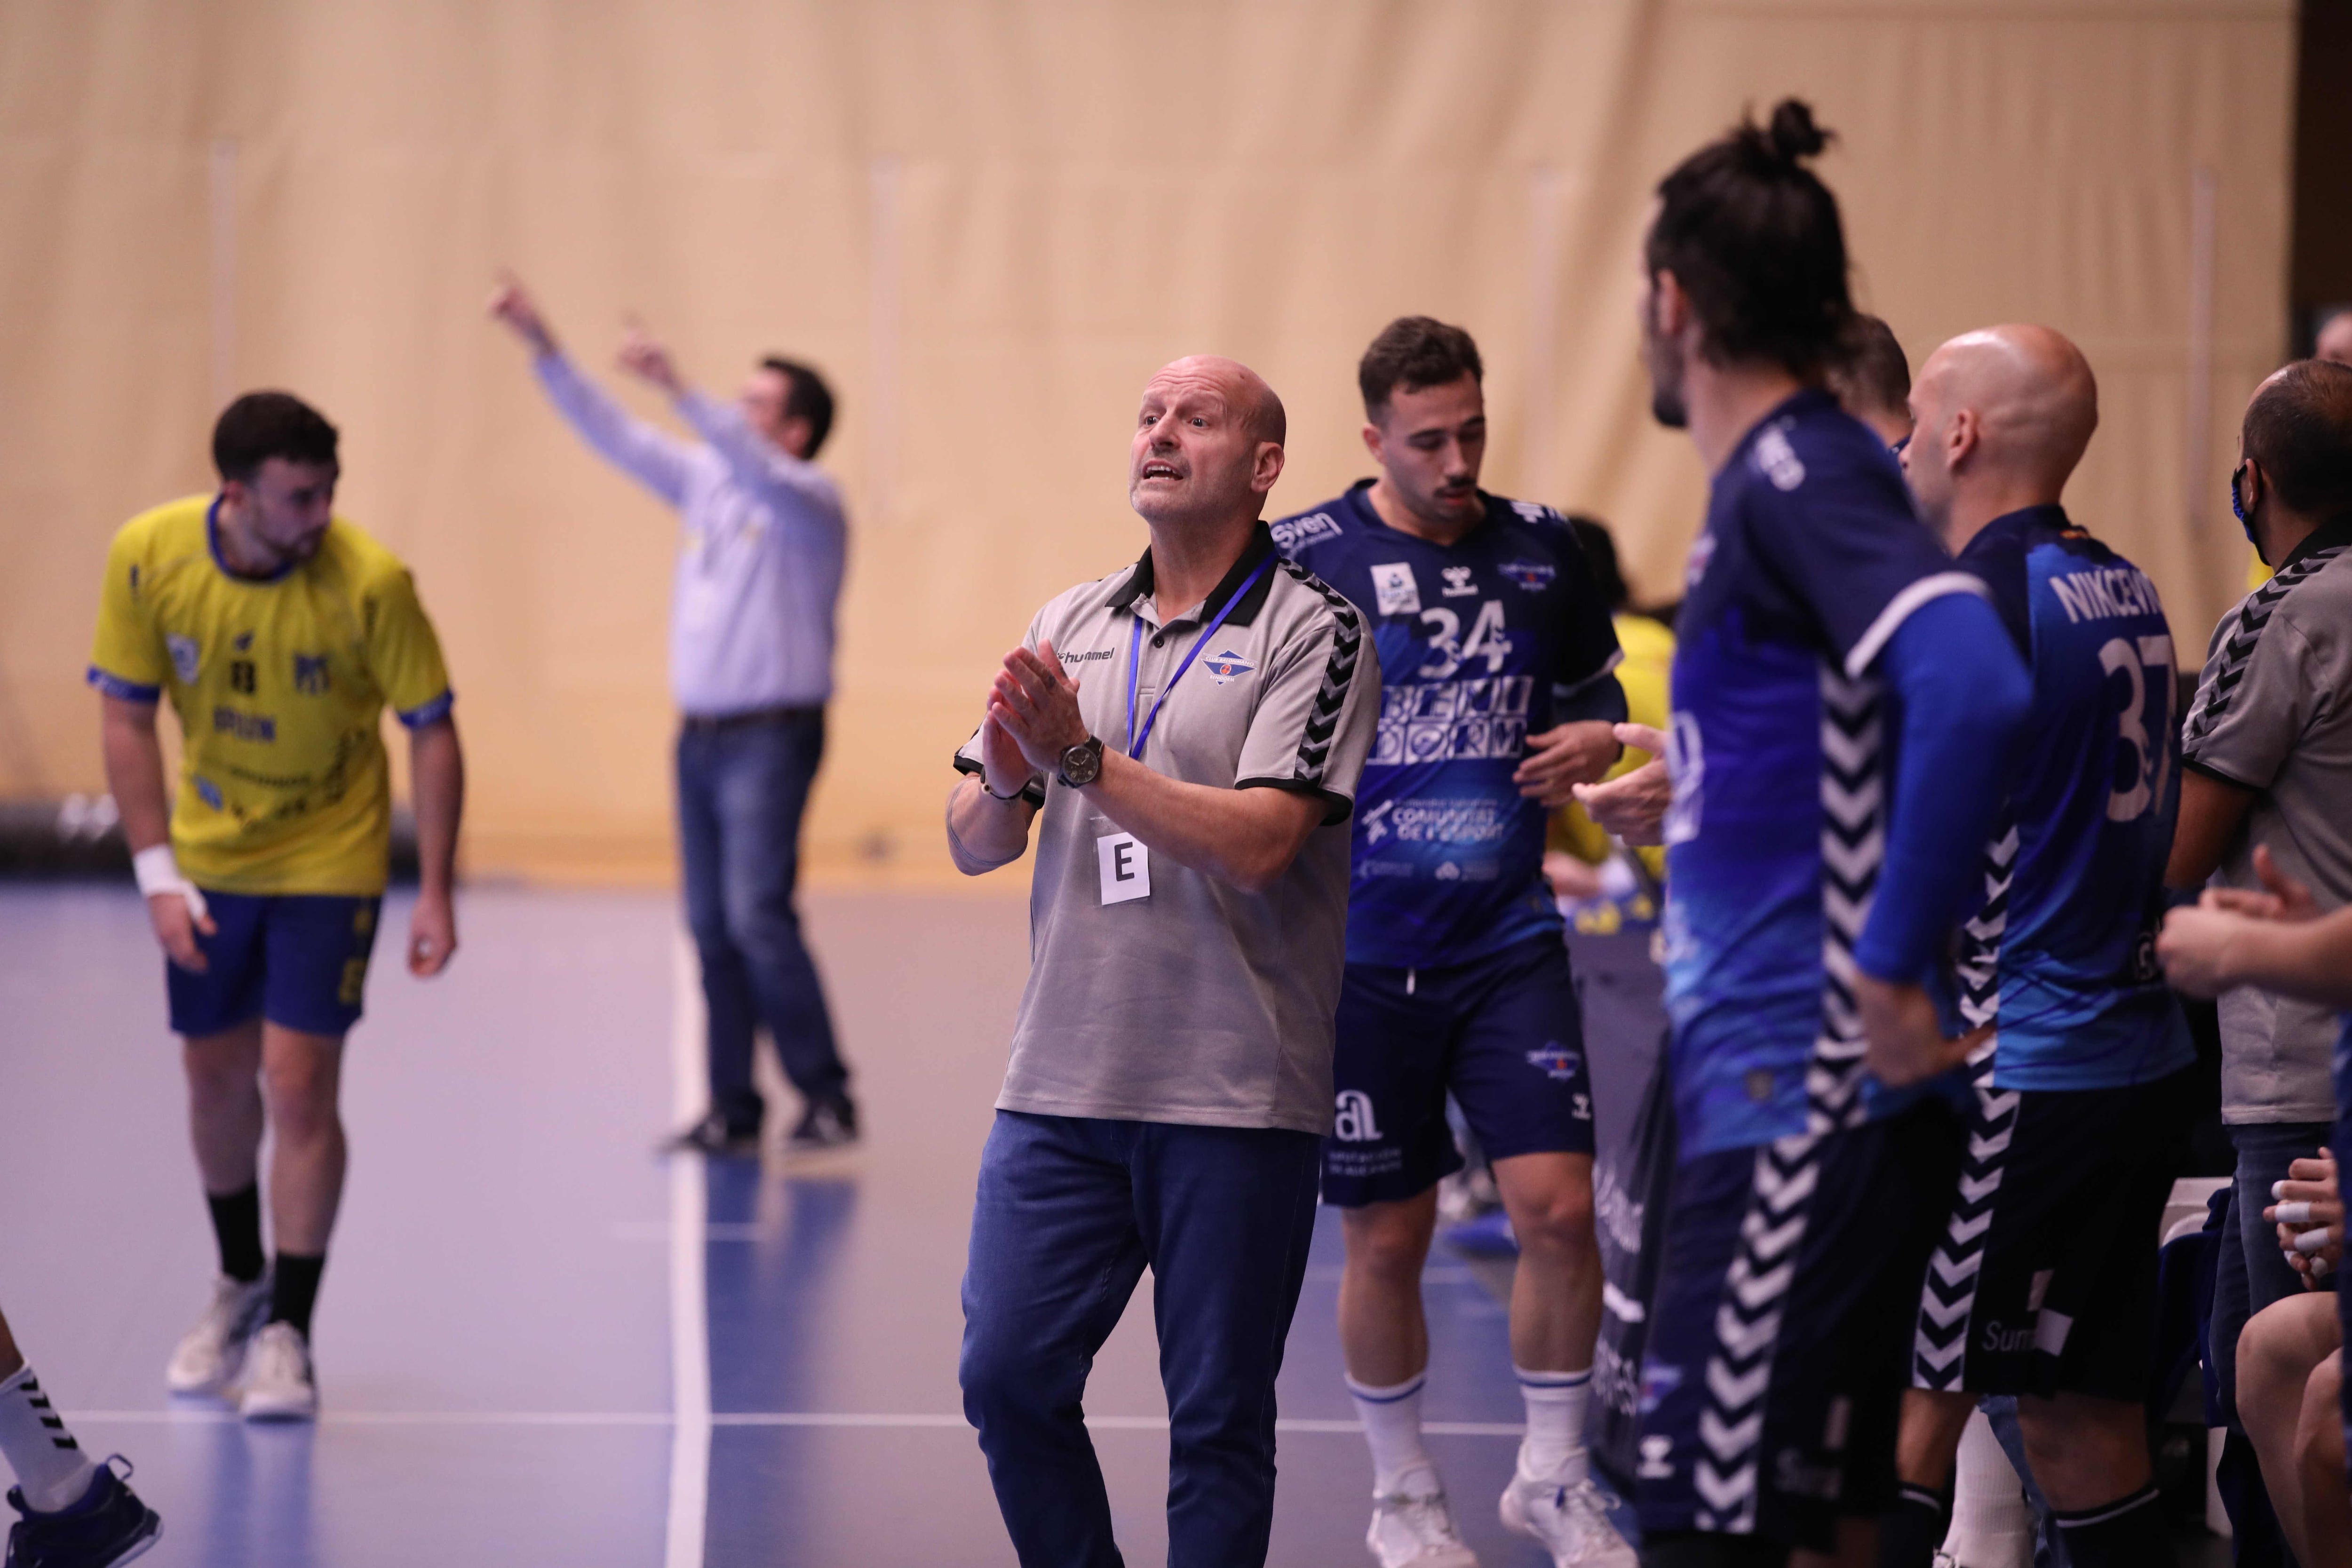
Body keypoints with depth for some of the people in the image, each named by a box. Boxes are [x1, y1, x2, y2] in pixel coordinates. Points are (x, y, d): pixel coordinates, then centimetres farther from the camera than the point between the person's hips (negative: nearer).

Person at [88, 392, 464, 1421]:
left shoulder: (368, 581, -24)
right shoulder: (148, 556, -17)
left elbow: (432, 732, -13)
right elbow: (127, 719, -6)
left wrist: (436, 894, -15)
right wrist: (158, 875, -12)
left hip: (329, 861, -3)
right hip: (208, 860, 3)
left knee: (299, 1084, -10)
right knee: (218, 1076, 12)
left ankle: (288, 1335, 0)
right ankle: (240, 1285, 36)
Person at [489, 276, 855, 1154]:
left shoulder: (808, 499, -8)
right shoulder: (706, 480, 12)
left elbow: (750, 462, -29)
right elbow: (612, 435, 13)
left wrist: (677, 390, -39)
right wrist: (543, 350, 6)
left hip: (770, 740, -7)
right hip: (701, 735, 7)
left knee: (758, 916, -15)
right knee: (710, 926, 5)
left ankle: (826, 1098, -8)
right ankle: (733, 1112, 8)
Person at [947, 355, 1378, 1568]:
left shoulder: (1313, 630, -4)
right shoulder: (1069, 626, 12)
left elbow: (1257, 842, -17)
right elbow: (972, 845, 12)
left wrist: (1081, 759, -19)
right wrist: (1005, 783, -10)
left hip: (1236, 1095, -5)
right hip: (1062, 1085, 5)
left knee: (1219, 1421, 1)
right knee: (1007, 1376, 1)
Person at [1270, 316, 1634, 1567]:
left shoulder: (1542, 548, 5)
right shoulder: (1305, 560, -6)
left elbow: (1595, 693, 21)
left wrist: (1598, 740, -2)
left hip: (1510, 942, 2)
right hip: (1362, 957, -2)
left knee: (1559, 1208, -8)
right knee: (1386, 1239, 5)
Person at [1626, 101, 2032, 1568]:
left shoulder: (1799, 482, -15)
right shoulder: (1781, 482, 15)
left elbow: (1975, 688, -30)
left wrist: (1894, 967, -25)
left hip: (1803, 1102, -10)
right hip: (1790, 1089, 10)